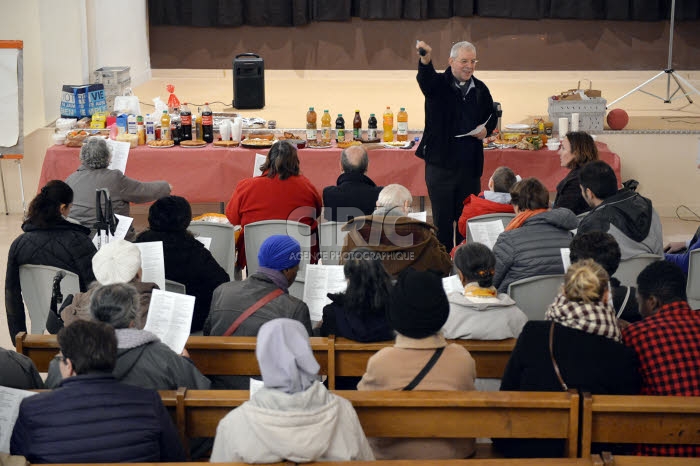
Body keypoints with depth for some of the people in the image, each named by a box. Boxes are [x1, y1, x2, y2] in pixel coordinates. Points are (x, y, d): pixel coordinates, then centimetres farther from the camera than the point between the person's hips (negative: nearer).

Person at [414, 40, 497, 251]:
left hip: (470, 165, 4)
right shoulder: (438, 84, -4)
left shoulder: (480, 89, 9)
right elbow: (425, 79, -28)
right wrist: (425, 60, -51)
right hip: (440, 164, -4)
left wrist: (486, 129, 0)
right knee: (442, 218, 2)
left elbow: (492, 116, 23)